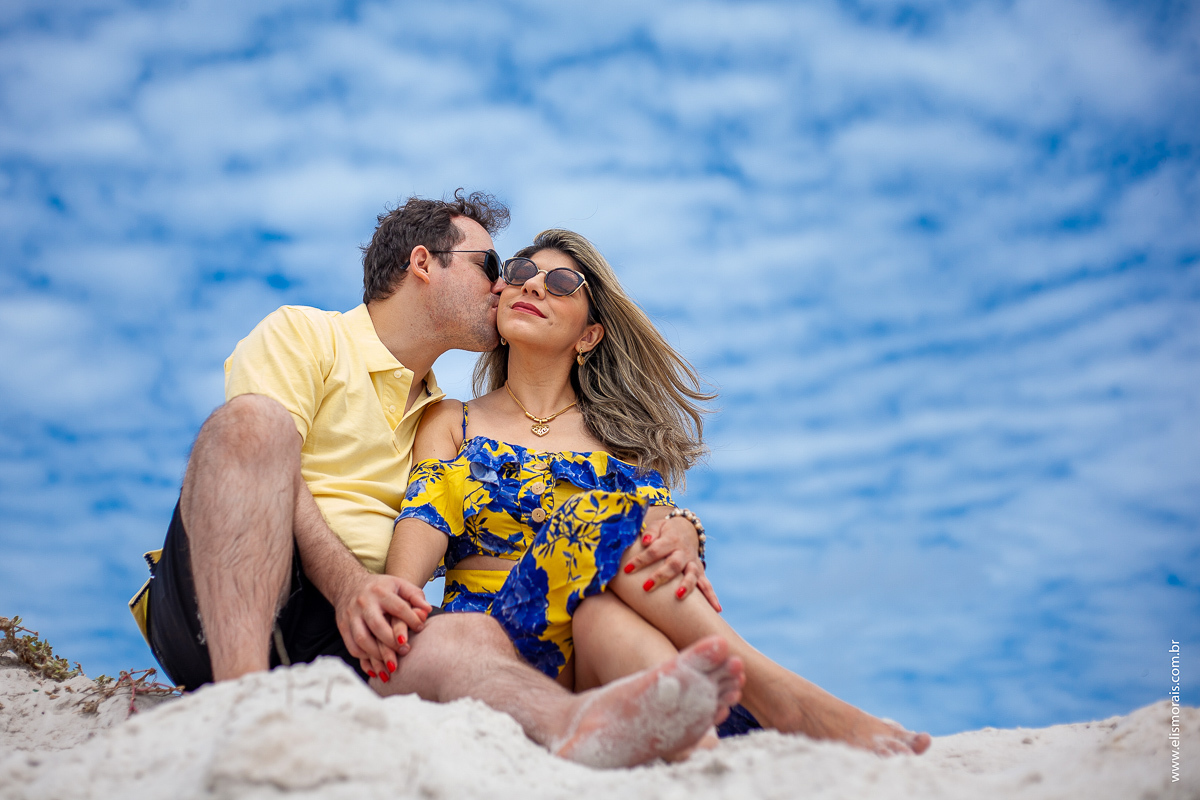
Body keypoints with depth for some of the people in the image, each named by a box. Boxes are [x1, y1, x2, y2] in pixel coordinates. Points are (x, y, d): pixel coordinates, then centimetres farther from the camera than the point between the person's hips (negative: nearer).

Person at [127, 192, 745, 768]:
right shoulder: (301, 334, 8)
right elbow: (259, 457, -8)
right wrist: (348, 582, -26)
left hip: (350, 626, 4)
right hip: (214, 606, -3)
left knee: (468, 636, -29)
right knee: (252, 419, -28)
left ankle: (569, 726, -63)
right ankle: (241, 695, -45)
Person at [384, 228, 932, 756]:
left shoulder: (619, 434, 20)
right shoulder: (450, 423, 18)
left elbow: (665, 517, 2)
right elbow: (425, 517, -1)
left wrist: (681, 531, -24)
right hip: (496, 641, -1)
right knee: (604, 516, -29)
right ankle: (784, 695, -41)